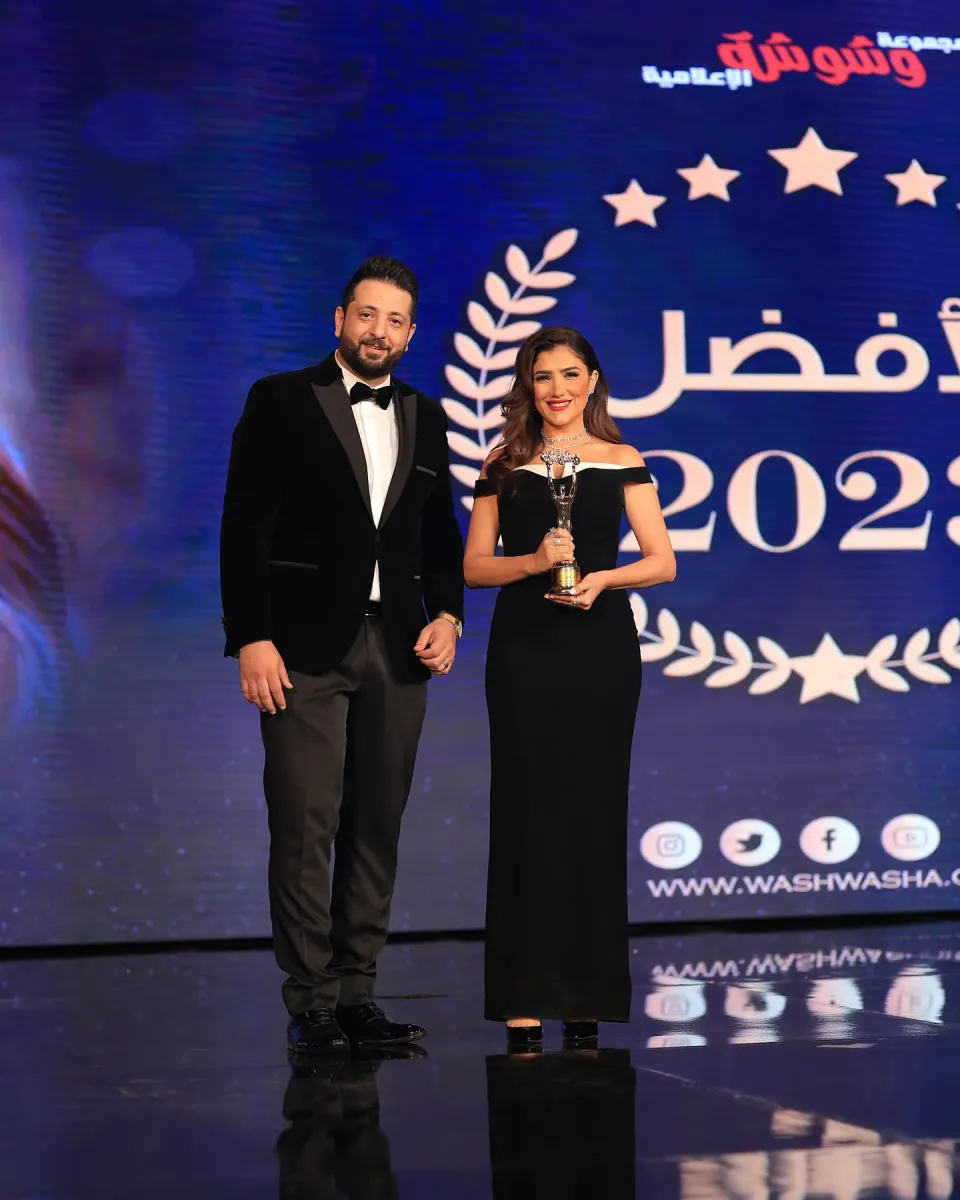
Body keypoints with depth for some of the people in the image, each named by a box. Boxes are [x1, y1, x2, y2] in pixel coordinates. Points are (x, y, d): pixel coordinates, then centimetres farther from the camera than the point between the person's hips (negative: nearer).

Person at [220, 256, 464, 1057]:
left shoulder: (425, 419, 14)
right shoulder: (281, 402, 1)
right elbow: (246, 529, -4)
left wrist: (448, 613, 1)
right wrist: (251, 639, -12)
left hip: (396, 649, 5)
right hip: (305, 647, -4)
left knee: (378, 827, 6)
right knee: (305, 827, -6)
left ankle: (357, 992, 12)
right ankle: (311, 1002, -1)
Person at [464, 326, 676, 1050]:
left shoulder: (622, 462, 8)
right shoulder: (505, 466, 9)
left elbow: (662, 562, 3)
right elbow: (474, 567, 6)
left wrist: (602, 579, -14)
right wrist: (534, 562, -11)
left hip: (601, 647, 0)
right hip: (524, 648, 0)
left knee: (594, 808, 0)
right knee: (526, 808, -4)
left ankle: (589, 992, 6)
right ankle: (523, 998, -4)